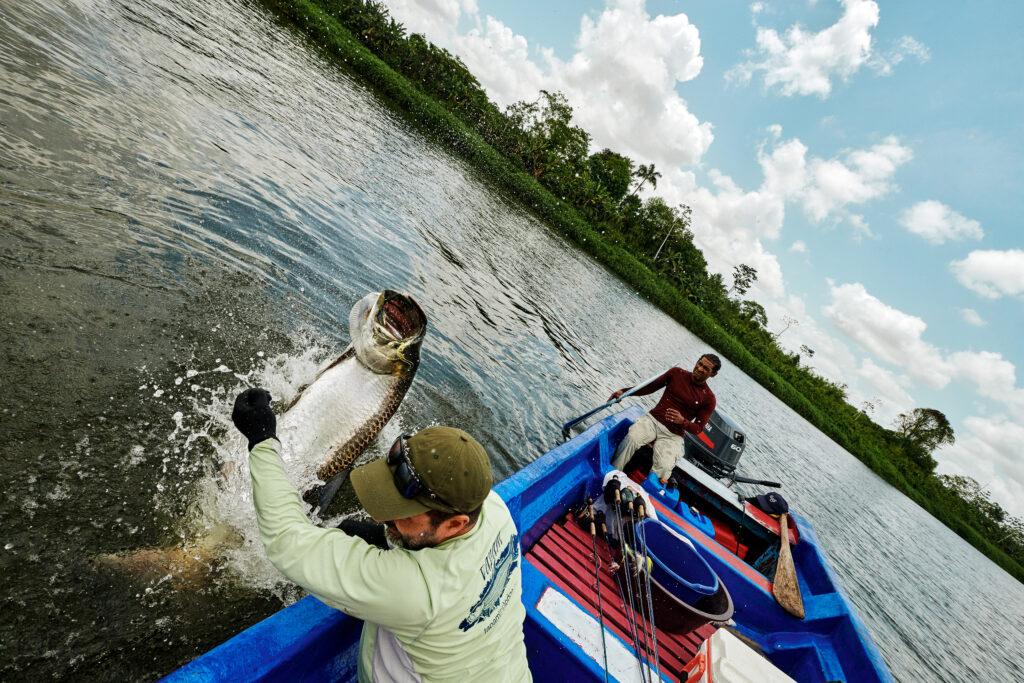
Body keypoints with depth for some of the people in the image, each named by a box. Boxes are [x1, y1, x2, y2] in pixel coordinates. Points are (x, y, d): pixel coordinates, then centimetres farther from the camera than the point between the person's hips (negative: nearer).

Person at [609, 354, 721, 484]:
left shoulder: (708, 398, 3)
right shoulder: (677, 373, 8)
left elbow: (698, 428, 4)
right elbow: (650, 387, 12)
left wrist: (683, 421, -19)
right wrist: (624, 391, -1)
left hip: (673, 435, -1)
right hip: (653, 419, 1)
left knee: (663, 467, -29)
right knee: (631, 438, -31)